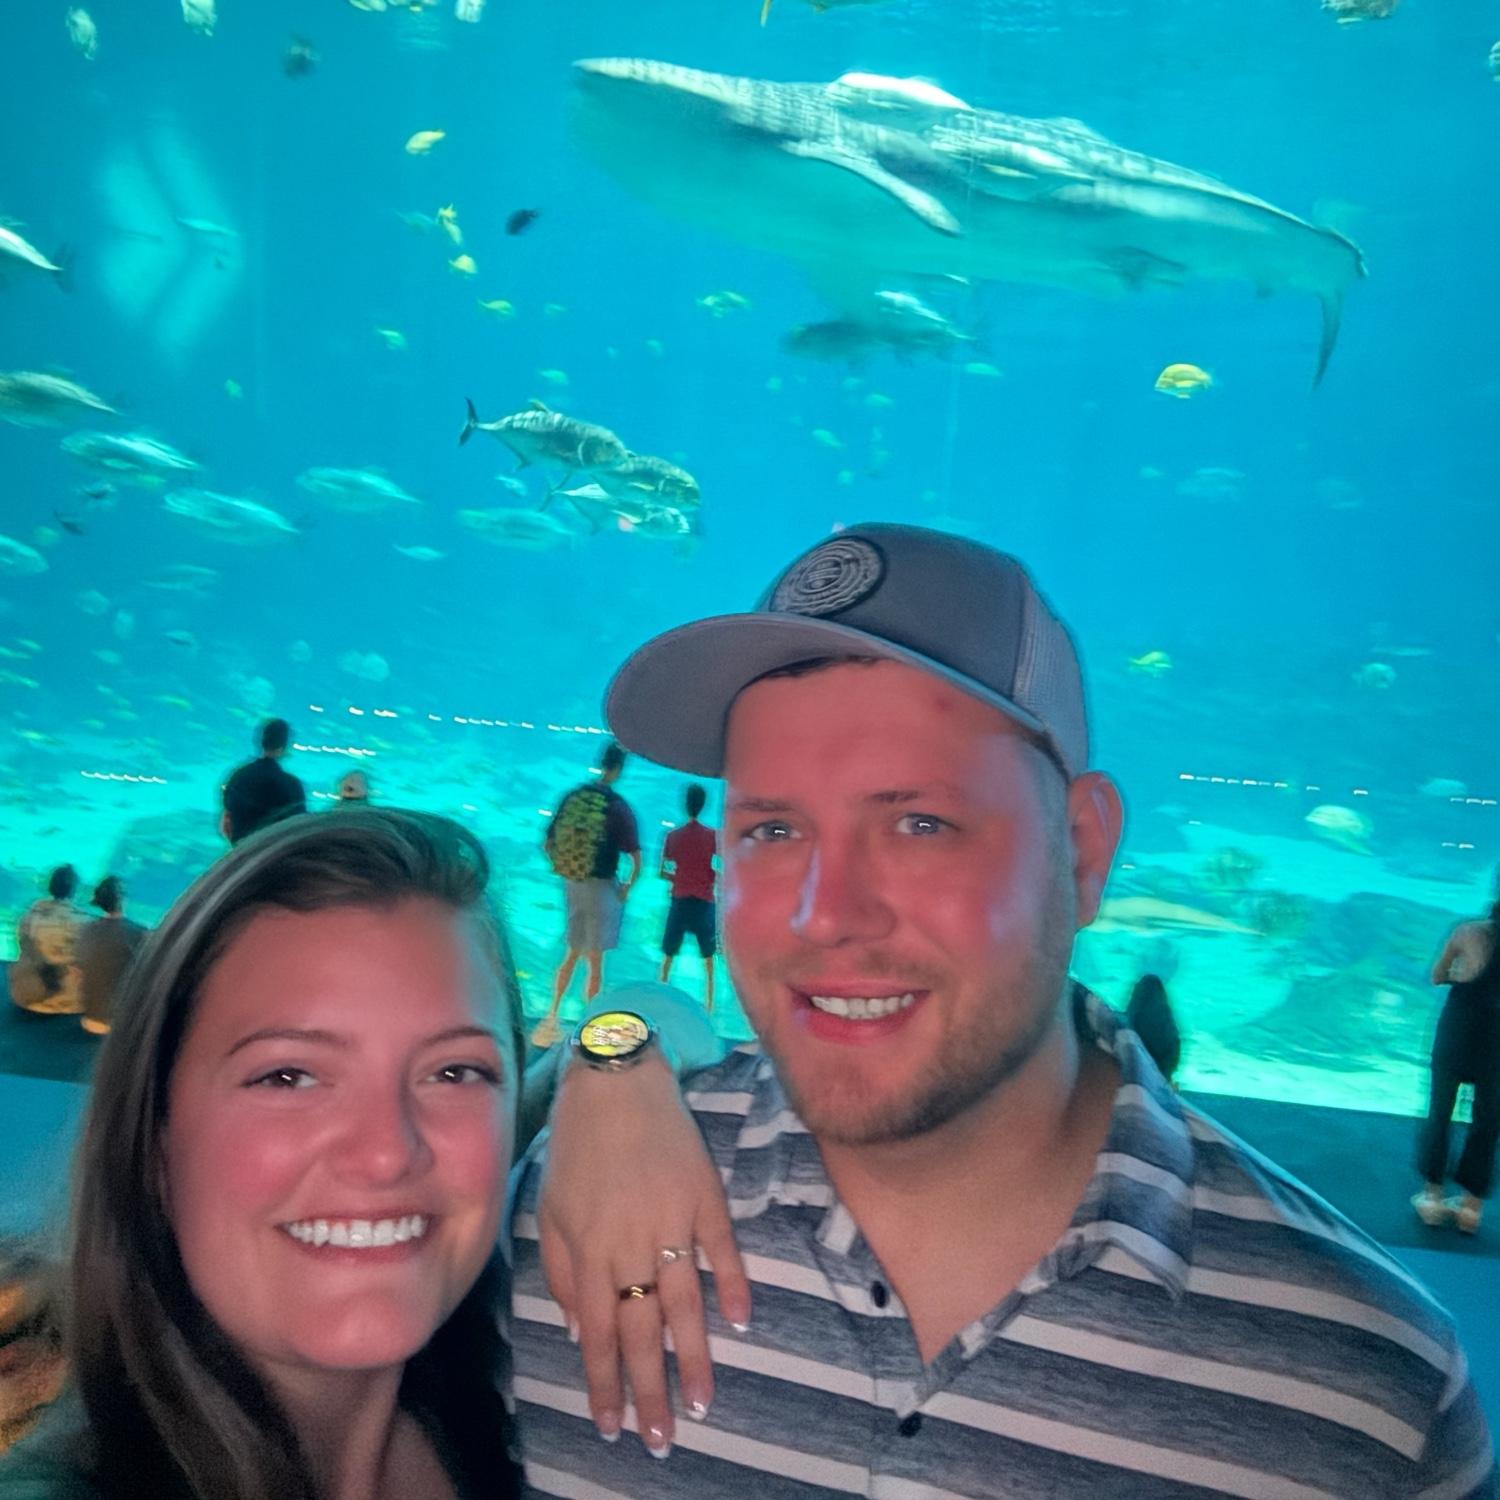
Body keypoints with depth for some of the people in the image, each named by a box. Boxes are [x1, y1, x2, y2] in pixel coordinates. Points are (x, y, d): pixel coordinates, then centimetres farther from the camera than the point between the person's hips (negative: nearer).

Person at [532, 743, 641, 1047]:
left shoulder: (572, 796, 1)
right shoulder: (618, 806, -13)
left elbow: (547, 844, 6)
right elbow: (636, 860, -17)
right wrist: (628, 887, -1)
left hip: (572, 885, 5)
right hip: (602, 887, -5)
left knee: (572, 954, 19)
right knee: (595, 961, 5)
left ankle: (552, 1016, 15)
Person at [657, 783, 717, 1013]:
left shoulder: (673, 835, -1)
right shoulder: (713, 836, -5)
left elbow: (663, 872, 0)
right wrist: (708, 880, 8)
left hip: (680, 900, 1)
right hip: (705, 901, -1)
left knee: (668, 954, 12)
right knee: (707, 957, 11)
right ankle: (709, 1003, 11)